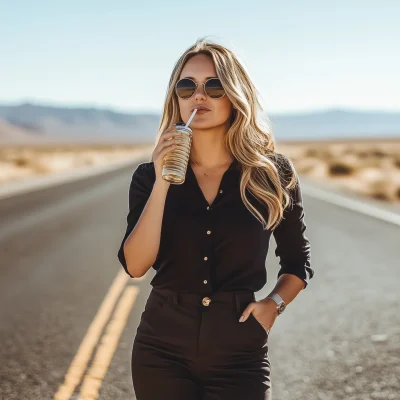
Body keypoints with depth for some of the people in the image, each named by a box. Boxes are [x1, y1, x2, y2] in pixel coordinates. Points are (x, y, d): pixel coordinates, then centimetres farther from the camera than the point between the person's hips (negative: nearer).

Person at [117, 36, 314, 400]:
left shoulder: (274, 173, -3)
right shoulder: (150, 174, -1)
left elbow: (298, 262, 10)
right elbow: (135, 265, -13)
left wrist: (275, 303, -8)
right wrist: (162, 182, -18)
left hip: (240, 353, -1)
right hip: (162, 346, 1)